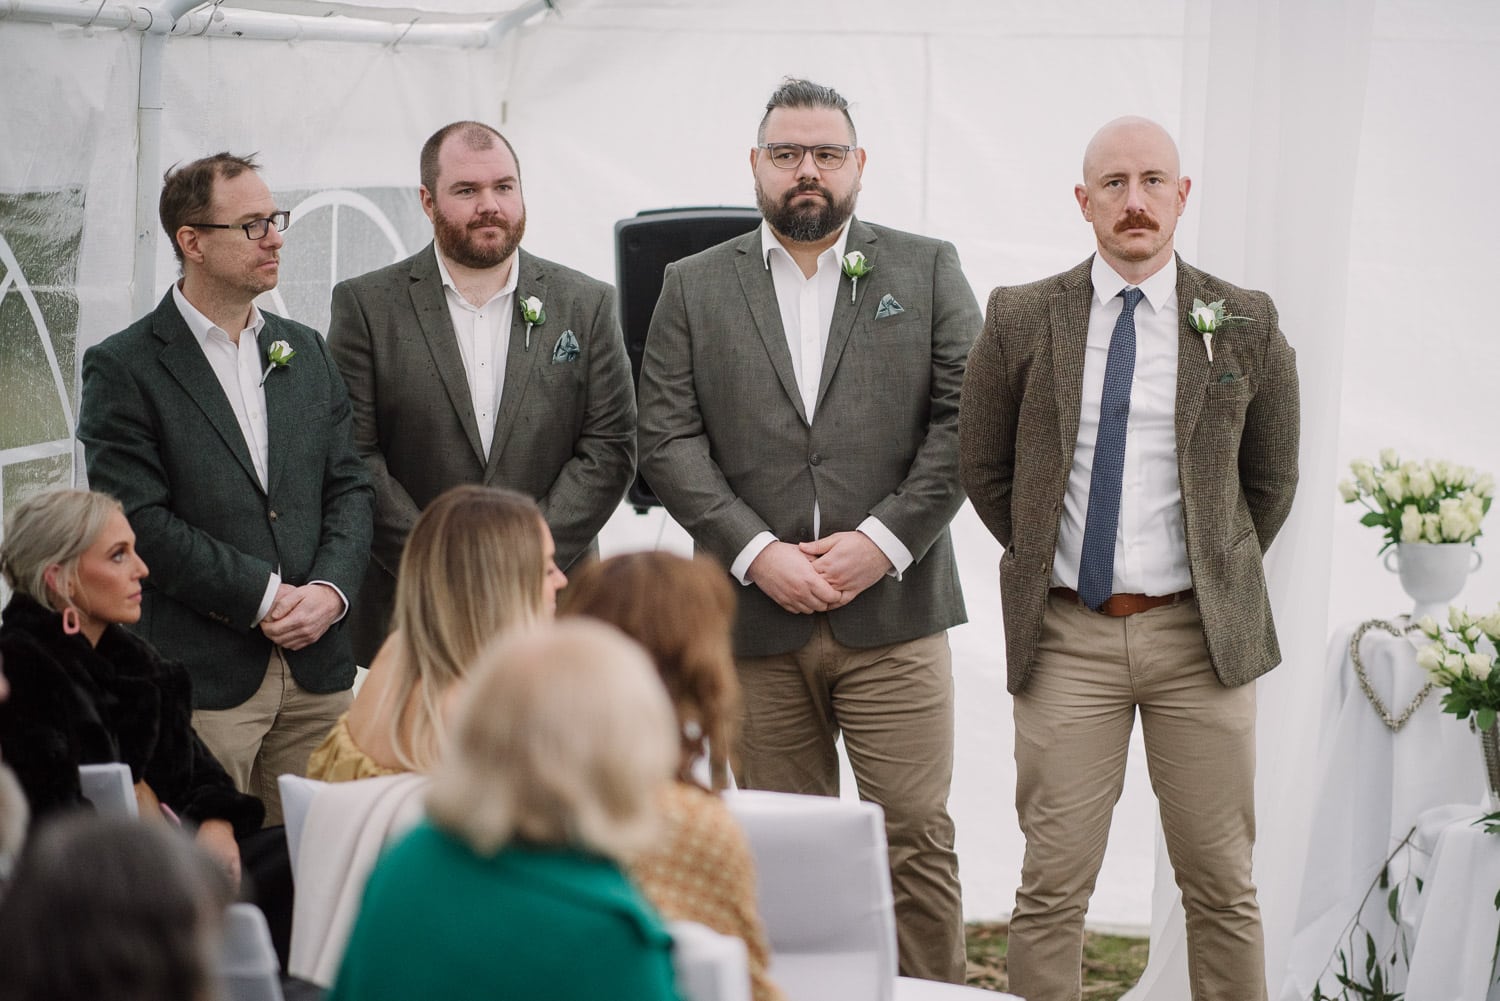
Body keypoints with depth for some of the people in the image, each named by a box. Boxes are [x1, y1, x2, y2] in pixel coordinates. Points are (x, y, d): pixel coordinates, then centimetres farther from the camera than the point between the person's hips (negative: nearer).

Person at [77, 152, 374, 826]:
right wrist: (265, 596, -13)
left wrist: (330, 588, -6)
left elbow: (348, 487, 12)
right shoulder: (123, 369, -3)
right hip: (200, 676, -5)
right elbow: (139, 521, -11)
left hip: (317, 670, 5)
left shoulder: (306, 352, 15)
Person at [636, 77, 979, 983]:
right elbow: (668, 440, 2)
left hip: (892, 609, -1)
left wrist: (882, 542, -10)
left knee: (918, 837, -1)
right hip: (756, 616, 1)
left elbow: (966, 421, 0)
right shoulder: (695, 288, 10)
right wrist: (757, 554, -9)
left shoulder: (928, 271, 8)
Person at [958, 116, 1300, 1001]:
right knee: (1052, 890, 1)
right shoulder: (1022, 321, 2)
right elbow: (983, 468, 12)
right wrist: (1046, 557, 9)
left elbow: (1271, 479, 13)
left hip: (1199, 635, 0)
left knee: (1223, 889, 5)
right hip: (1067, 636, 0)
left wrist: (1222, 580, 11)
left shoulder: (1246, 325, 2)